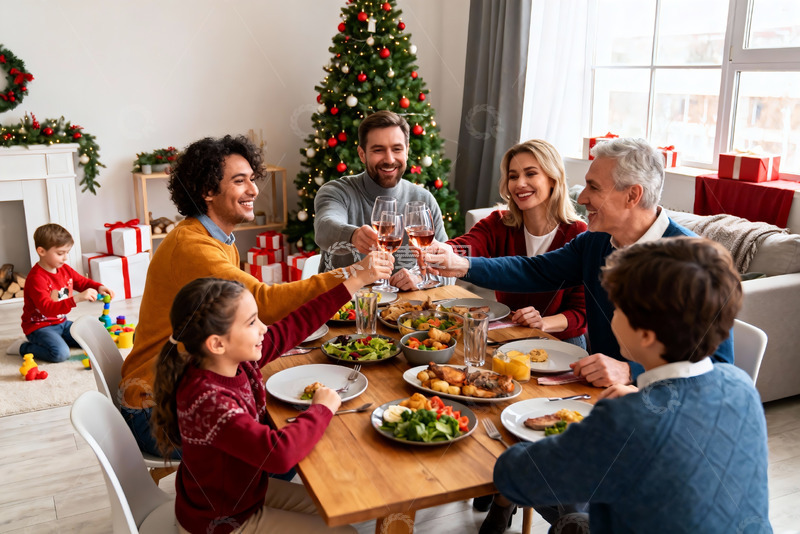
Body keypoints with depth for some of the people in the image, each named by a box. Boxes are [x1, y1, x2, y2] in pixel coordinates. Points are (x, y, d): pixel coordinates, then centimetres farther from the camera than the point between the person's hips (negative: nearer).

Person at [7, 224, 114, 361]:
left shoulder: (65, 269, 3)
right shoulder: (36, 278, -24)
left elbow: (82, 282, 17)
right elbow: (47, 308, -34)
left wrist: (99, 287, -7)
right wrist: (77, 299, -46)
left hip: (61, 323, 8)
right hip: (39, 326, -8)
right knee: (61, 353, -29)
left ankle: (55, 339, 13)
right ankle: (23, 347, -3)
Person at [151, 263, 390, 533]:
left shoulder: (239, 360, -13)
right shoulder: (208, 401, -37)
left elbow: (295, 324, -4)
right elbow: (279, 453, -47)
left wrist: (357, 280, -5)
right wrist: (322, 409, -29)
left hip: (245, 488, 8)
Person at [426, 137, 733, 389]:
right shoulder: (595, 242, 6)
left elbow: (717, 363, -19)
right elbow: (534, 271, 10)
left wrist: (631, 372, -29)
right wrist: (463, 265, -4)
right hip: (600, 388, 7)